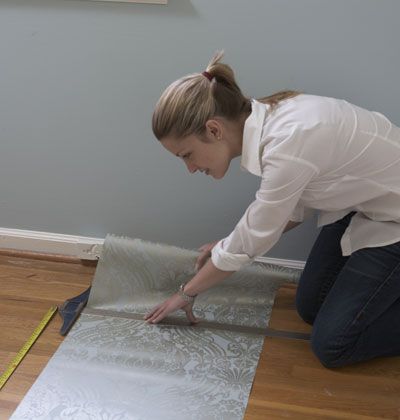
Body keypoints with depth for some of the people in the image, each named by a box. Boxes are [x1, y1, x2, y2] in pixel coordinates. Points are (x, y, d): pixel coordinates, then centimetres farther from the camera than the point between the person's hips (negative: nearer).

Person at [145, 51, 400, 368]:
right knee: (310, 307, 11)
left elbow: (251, 241, -21)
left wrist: (187, 292, -5)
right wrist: (228, 246, 11)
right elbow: (292, 208, 8)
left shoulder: (288, 142, -34)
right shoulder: (269, 121, -7)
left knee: (333, 345, -8)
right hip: (361, 205, 8)